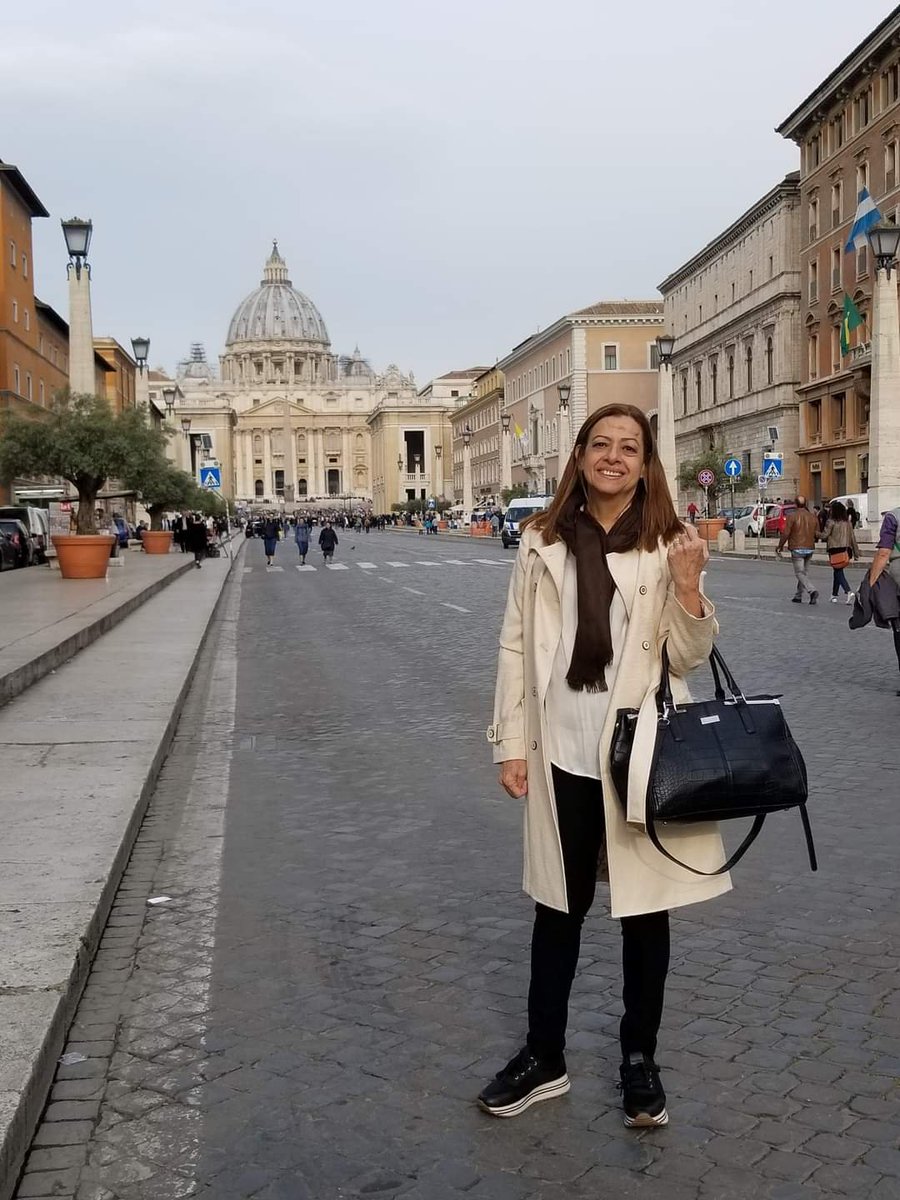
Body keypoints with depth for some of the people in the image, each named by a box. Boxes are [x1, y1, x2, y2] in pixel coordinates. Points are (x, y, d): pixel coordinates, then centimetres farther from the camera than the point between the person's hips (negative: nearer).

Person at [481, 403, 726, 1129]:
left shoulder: (665, 546, -2)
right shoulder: (543, 541, 1)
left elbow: (688, 659, -4)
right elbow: (516, 645, 3)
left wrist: (689, 589, -20)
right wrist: (511, 744, 0)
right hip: (562, 753, 1)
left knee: (646, 908, 12)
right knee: (559, 906, 15)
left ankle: (640, 1059, 31)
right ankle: (544, 1057, 31)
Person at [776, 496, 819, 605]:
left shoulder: (792, 516, -10)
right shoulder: (812, 517, 6)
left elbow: (786, 533, -13)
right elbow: (817, 534, 9)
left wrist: (780, 546, -1)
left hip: (797, 549, -6)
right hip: (809, 549, 6)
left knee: (799, 573, -4)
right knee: (804, 572, 14)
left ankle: (812, 591, -23)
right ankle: (798, 596, 19)